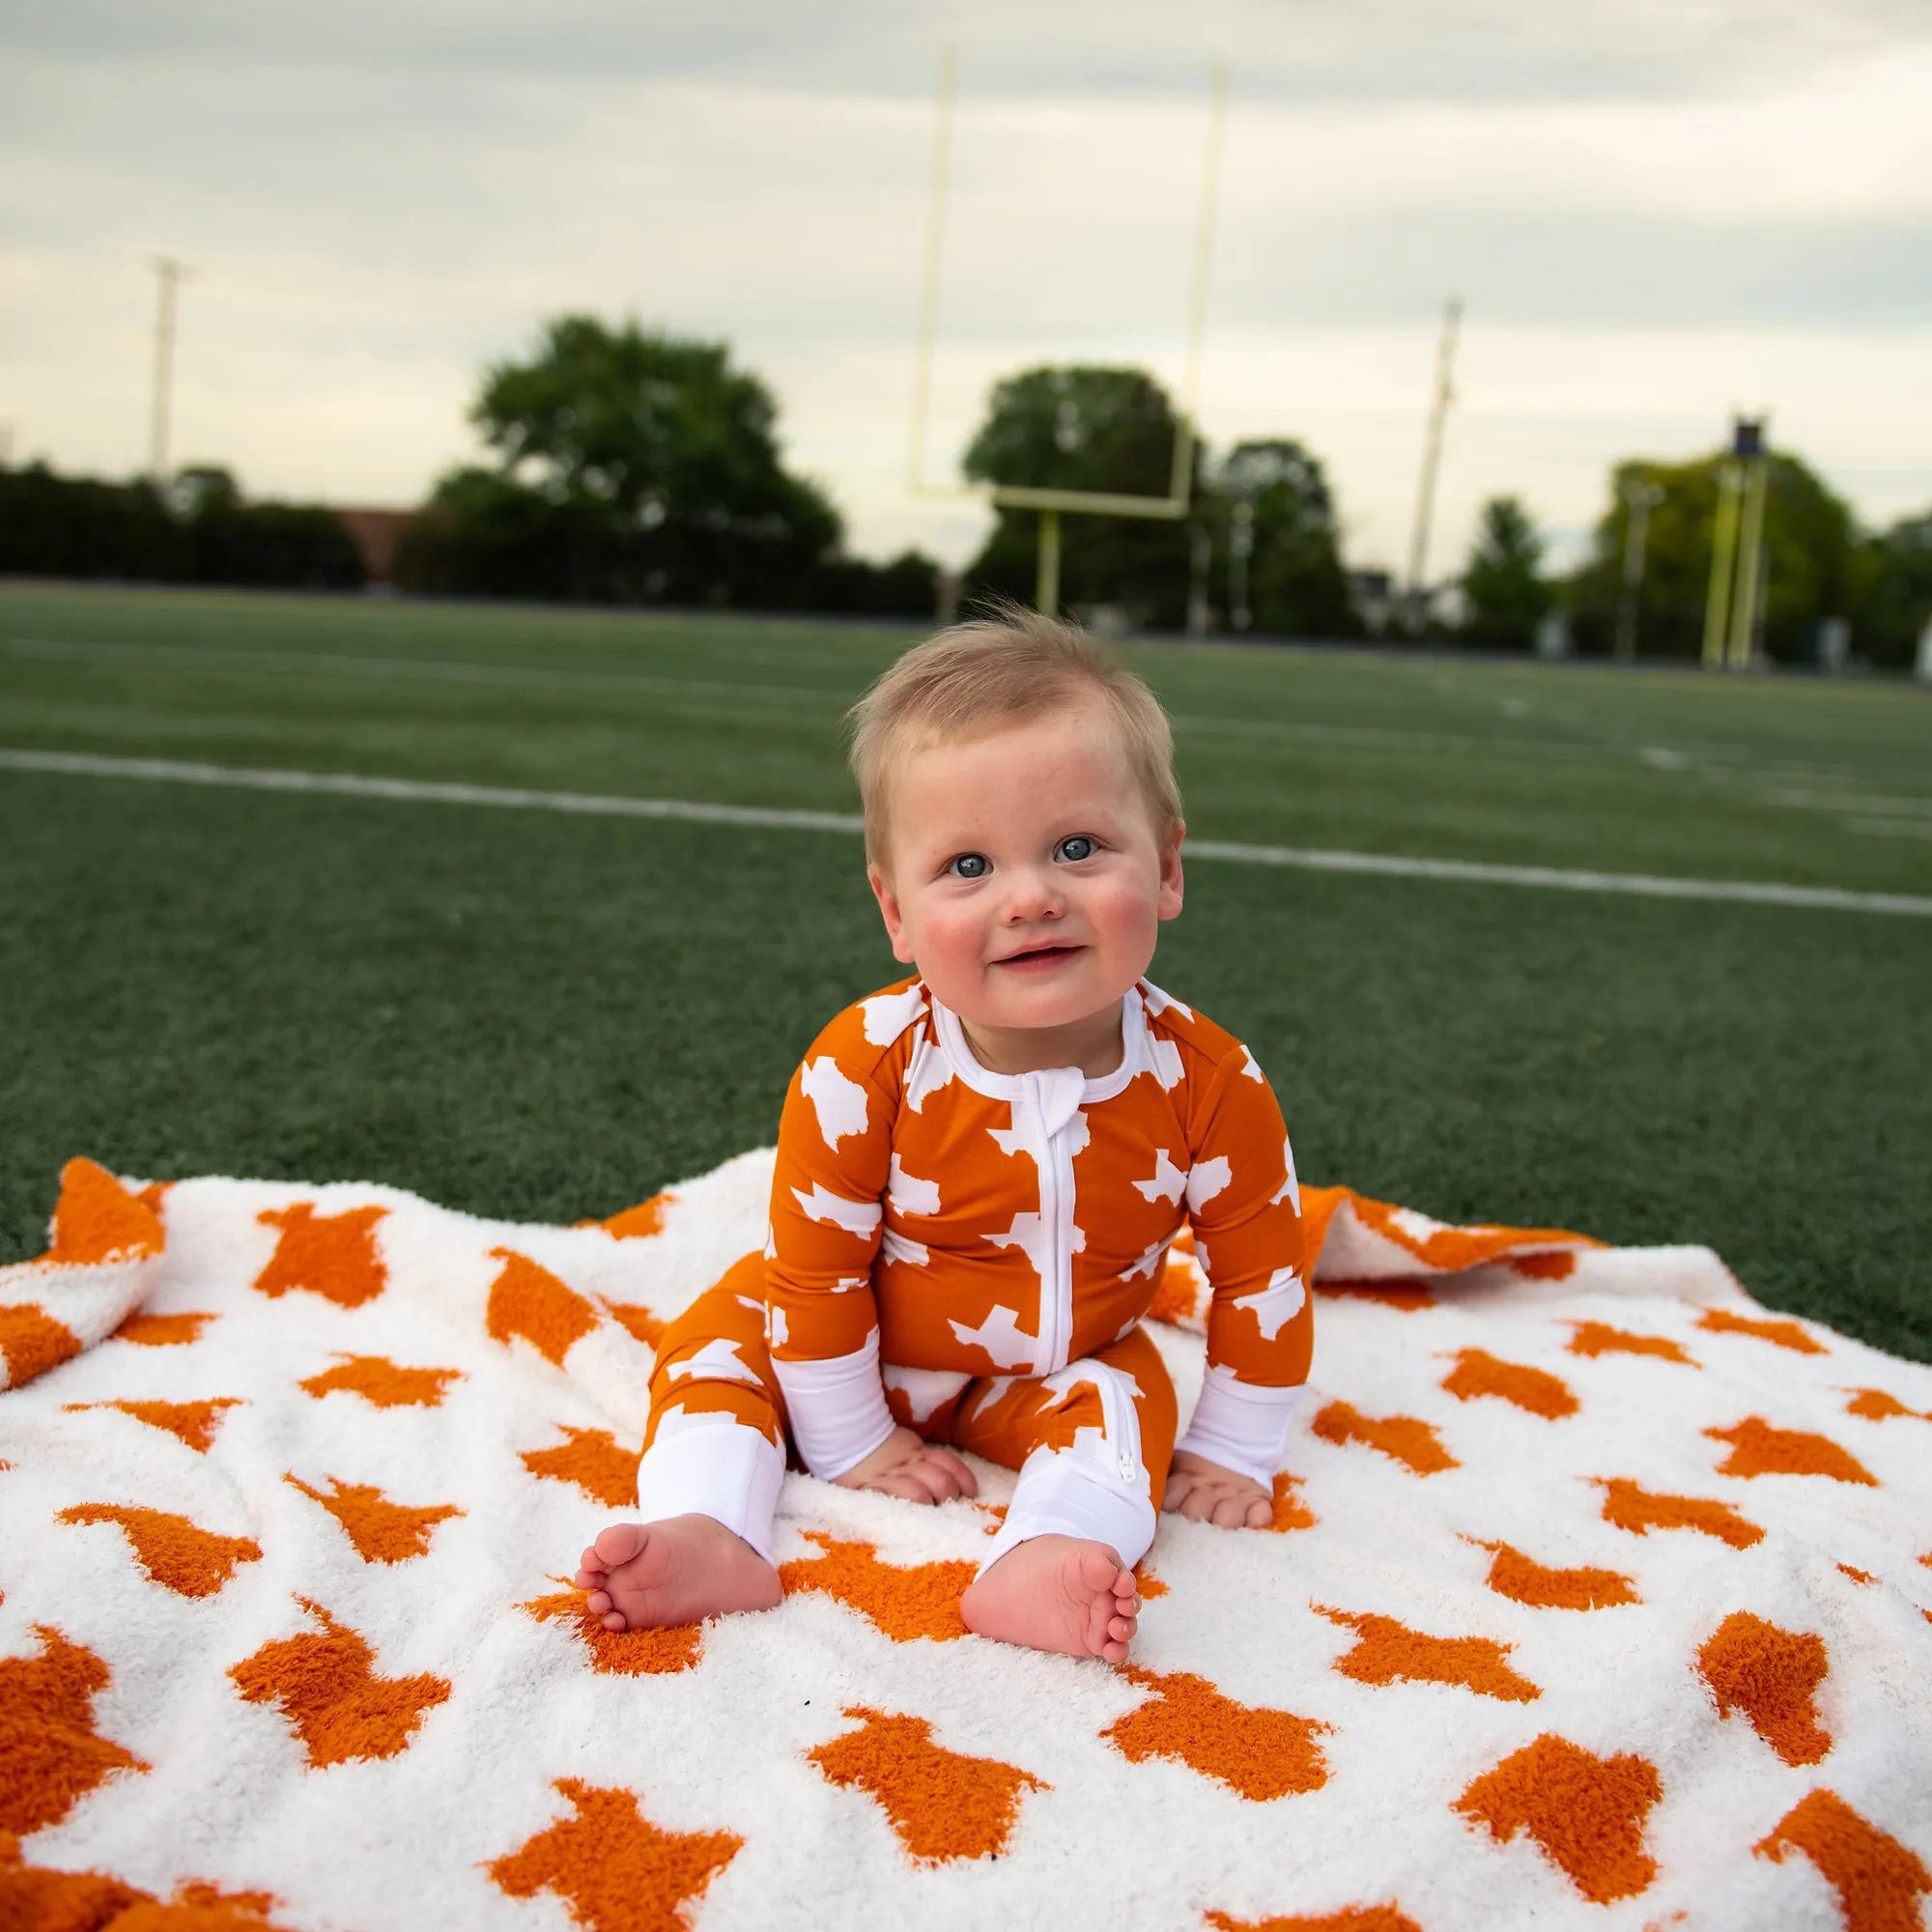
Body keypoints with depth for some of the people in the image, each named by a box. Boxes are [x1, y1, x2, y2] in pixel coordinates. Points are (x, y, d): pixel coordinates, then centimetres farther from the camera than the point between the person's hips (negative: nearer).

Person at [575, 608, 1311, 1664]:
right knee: (724, 1327, -15)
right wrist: (850, 1442, -12)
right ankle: (704, 1530, -26)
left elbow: (1260, 1269, -11)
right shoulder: (863, 1069, -30)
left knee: (1125, 1402, -24)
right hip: (870, 1352, 0)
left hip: (1063, 1374, 1)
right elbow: (816, 1264, -19)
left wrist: (1228, 1454, -5)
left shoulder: (1207, 1082, -26)